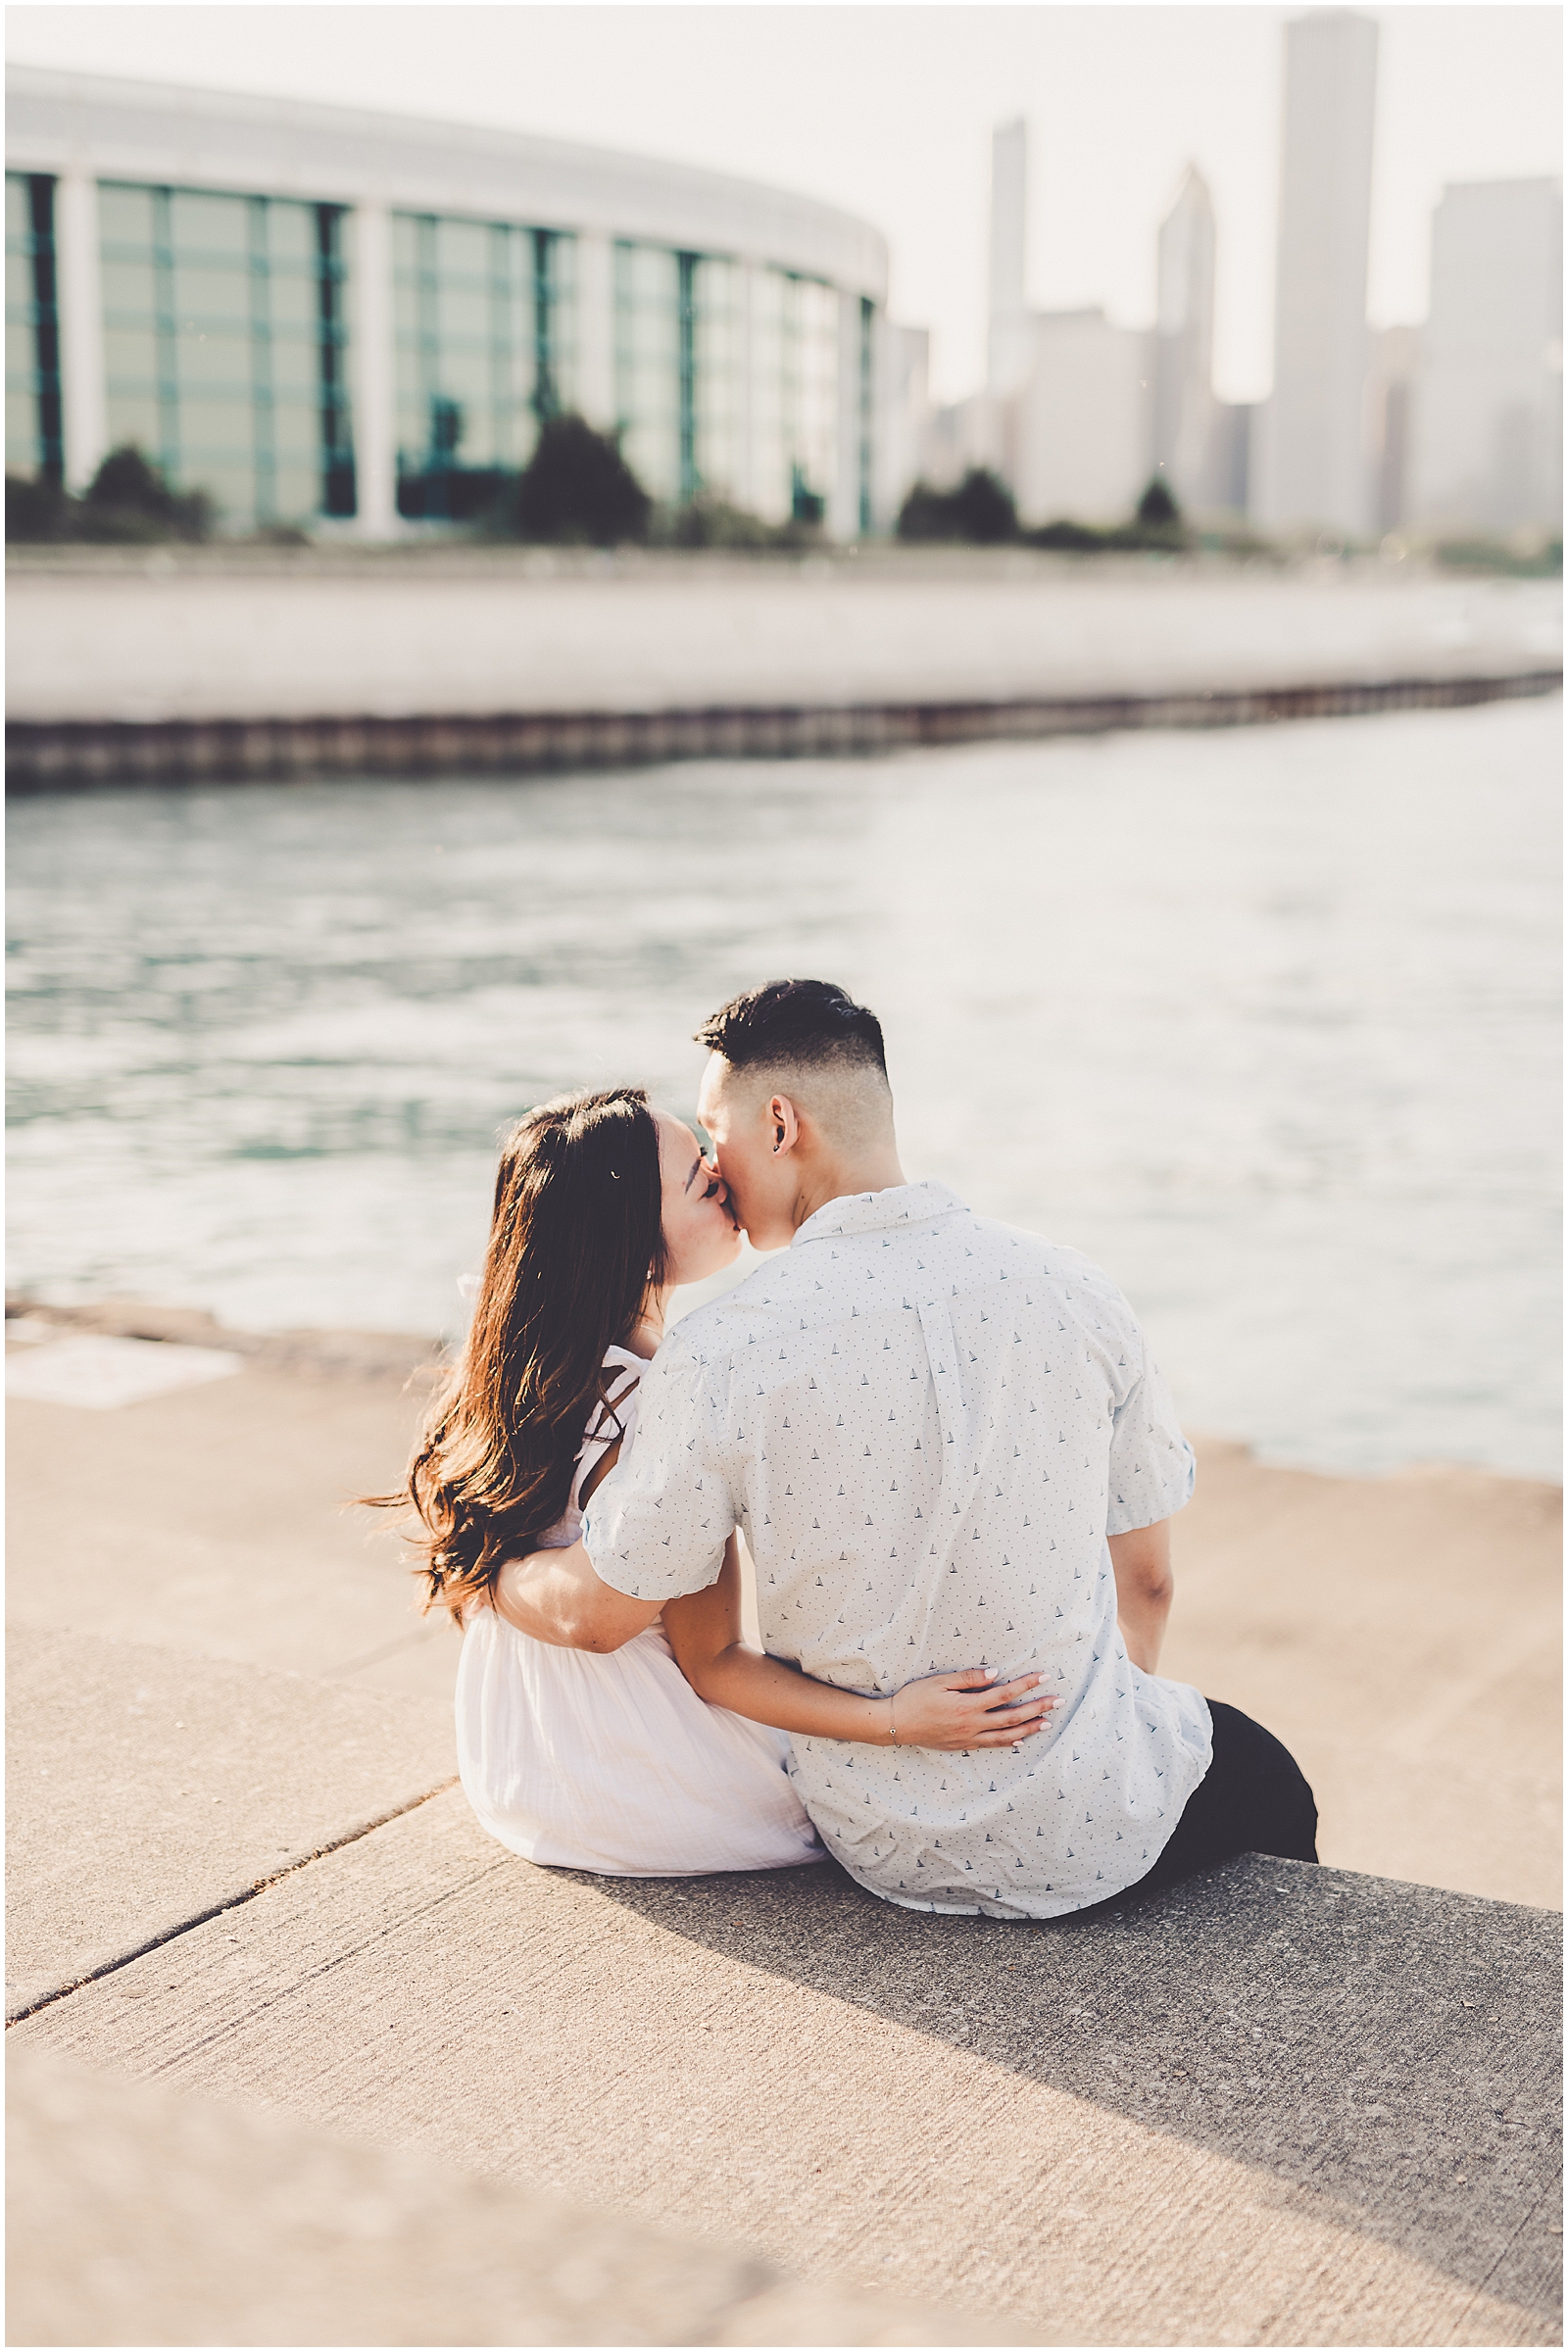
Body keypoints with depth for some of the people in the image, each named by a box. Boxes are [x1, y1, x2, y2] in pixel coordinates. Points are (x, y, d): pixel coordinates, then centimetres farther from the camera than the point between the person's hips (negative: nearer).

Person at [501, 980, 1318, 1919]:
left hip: (886, 1850, 1)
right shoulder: (1073, 1290, -11)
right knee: (1262, 1770, 32)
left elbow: (599, 1612, -7)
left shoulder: (720, 1354, -18)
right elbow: (1146, 1577, 0)